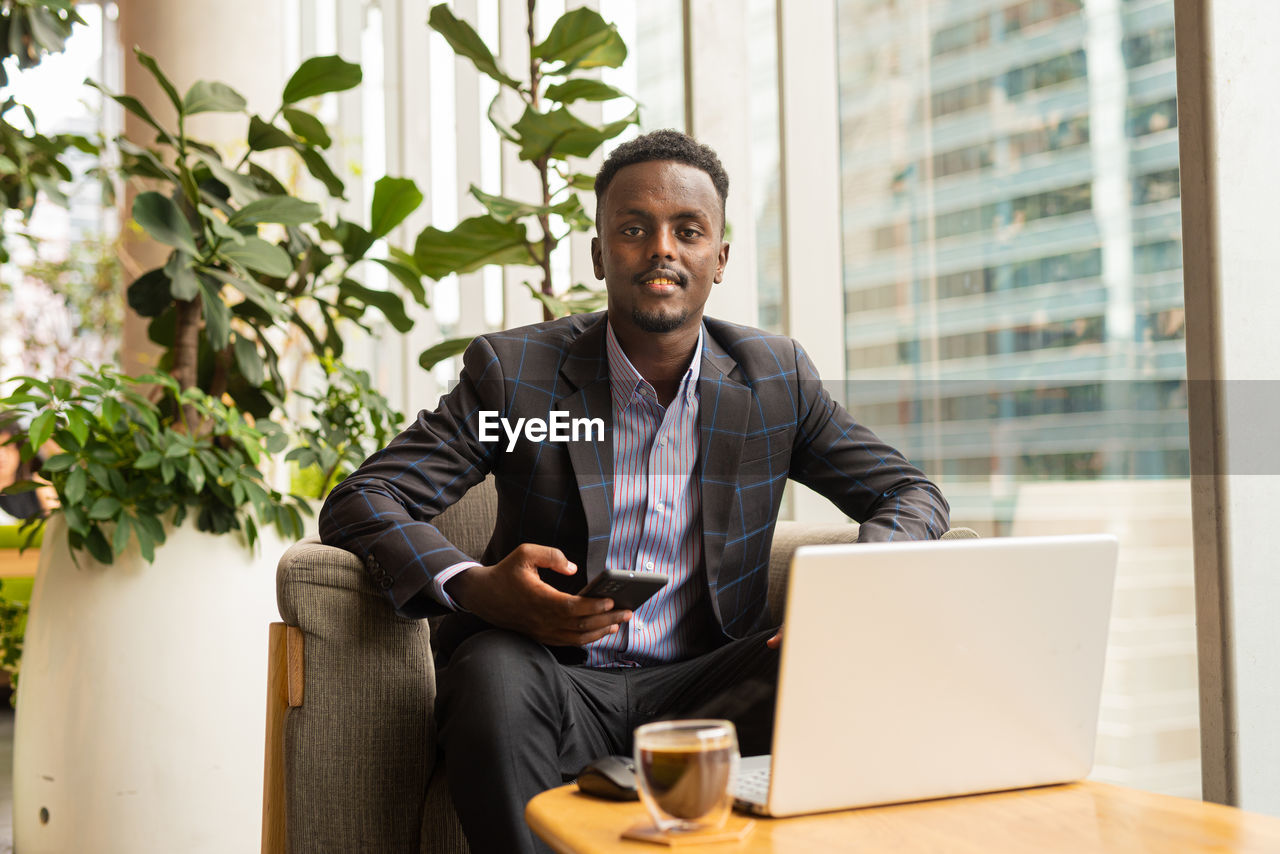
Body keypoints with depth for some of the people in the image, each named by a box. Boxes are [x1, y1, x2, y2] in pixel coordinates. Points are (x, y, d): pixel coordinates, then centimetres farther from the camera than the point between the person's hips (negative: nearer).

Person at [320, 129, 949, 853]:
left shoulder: (775, 377, 8)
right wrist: (474, 588, -26)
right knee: (493, 672, -35)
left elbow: (911, 494, 12)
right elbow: (358, 502, -3)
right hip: (556, 681, -2)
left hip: (705, 685, 3)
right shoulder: (514, 369, 0)